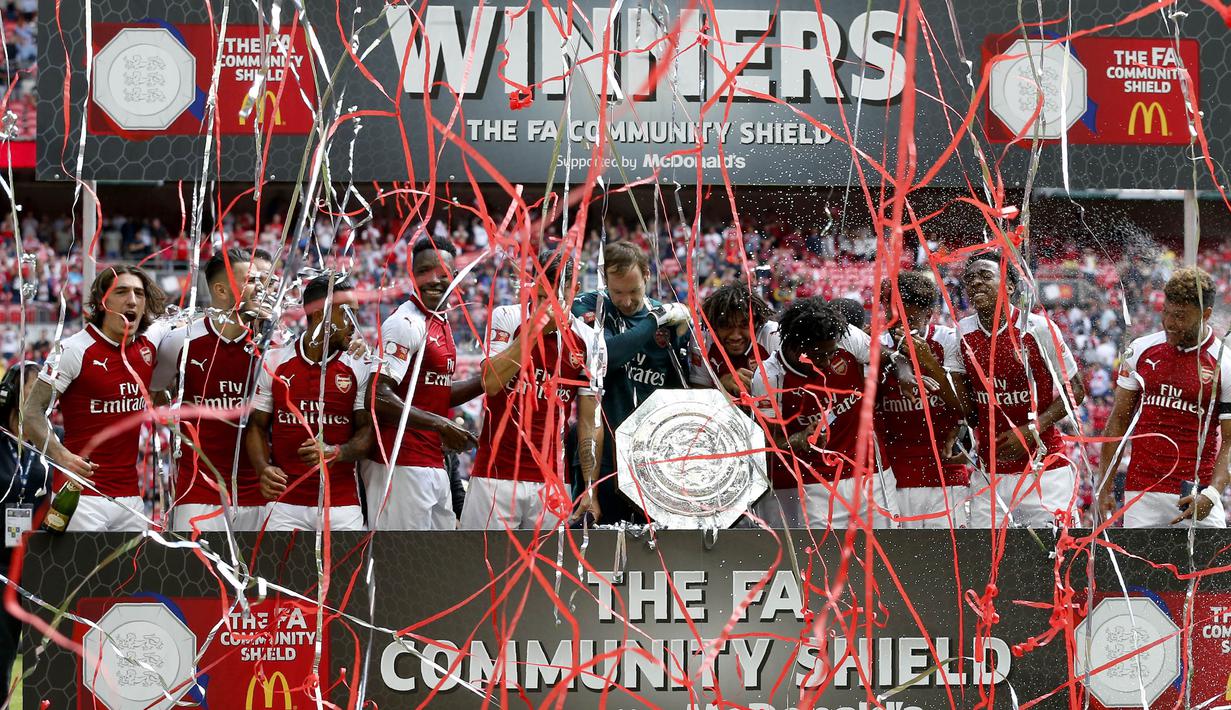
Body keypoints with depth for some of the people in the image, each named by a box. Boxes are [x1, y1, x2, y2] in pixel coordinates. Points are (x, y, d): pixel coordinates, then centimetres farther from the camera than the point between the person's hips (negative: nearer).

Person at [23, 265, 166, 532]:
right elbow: (32, 410, -11)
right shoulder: (75, 349, -8)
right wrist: (60, 455, -27)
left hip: (130, 495, 6)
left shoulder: (148, 347, 10)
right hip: (83, 494, -6)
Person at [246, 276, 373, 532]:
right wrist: (263, 468, -10)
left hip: (342, 503, 1)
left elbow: (366, 431, 4)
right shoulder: (273, 364, 4)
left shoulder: (357, 369, 4)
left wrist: (337, 453, -16)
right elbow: (257, 426, 9)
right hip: (285, 500, -1)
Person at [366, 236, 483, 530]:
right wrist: (440, 425, -20)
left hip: (434, 464, 10)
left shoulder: (442, 323, 16)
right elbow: (380, 397, -22)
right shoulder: (405, 323, -14)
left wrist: (483, 382, 11)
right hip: (402, 466, -10)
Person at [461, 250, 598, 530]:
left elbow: (589, 421, 6)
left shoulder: (586, 340, 4)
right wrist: (534, 328, -17)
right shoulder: (505, 318, 0)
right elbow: (491, 383, -14)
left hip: (550, 480, 2)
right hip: (495, 473, -2)